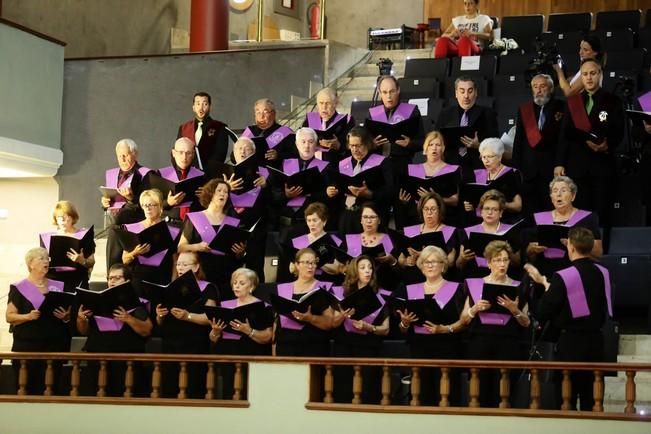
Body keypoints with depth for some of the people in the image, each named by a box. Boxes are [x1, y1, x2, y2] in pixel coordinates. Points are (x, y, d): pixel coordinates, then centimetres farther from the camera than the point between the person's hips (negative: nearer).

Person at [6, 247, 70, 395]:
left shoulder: (58, 286, 13)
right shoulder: (19, 288, 1)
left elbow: (69, 313, 19)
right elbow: (9, 316, -2)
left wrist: (66, 316, -3)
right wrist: (28, 317, -18)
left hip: (54, 345, 3)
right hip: (27, 345, -3)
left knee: (51, 387, -2)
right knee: (26, 387, -6)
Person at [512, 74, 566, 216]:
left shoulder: (561, 108, -1)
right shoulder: (524, 109, 10)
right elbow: (518, 140, 10)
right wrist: (516, 166, 5)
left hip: (552, 167, -3)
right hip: (529, 168, 3)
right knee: (530, 211, 5)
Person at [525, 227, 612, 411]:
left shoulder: (563, 277, -17)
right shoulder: (603, 273, 0)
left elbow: (544, 313, -12)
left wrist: (546, 285, 4)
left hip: (571, 343, -5)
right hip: (595, 340, 5)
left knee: (566, 400, 4)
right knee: (592, 400, 11)